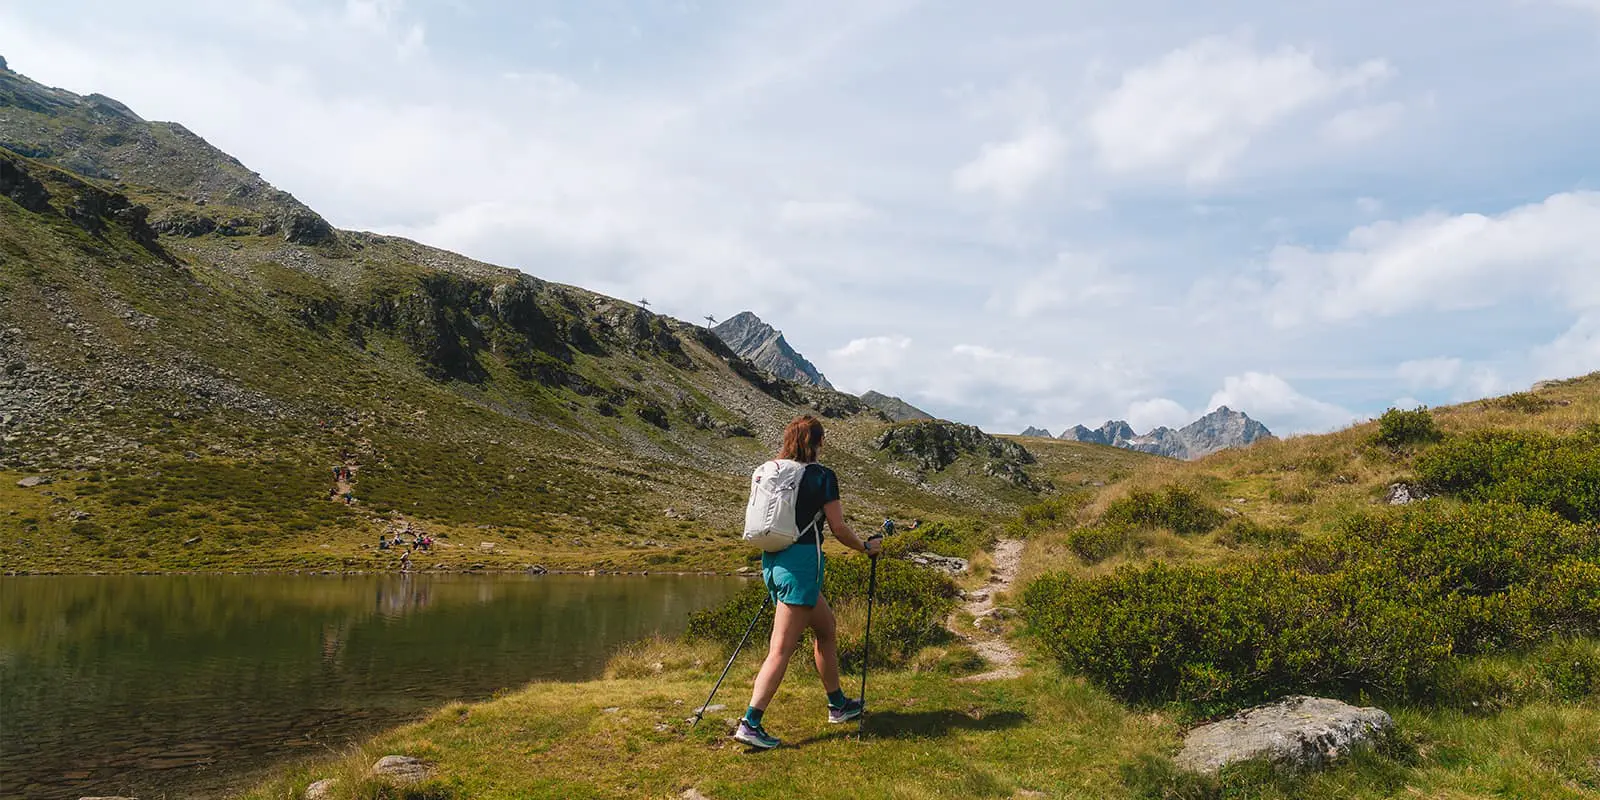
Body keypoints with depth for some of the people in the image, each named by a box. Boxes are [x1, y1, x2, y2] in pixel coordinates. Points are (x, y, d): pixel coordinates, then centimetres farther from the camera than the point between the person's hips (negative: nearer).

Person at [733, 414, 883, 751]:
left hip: (772, 560, 8)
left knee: (826, 631, 22)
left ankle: (838, 704, 33)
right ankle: (750, 723, -13)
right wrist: (866, 547, 12)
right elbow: (838, 528, -4)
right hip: (801, 562, -8)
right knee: (781, 649, -8)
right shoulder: (823, 476, -5)